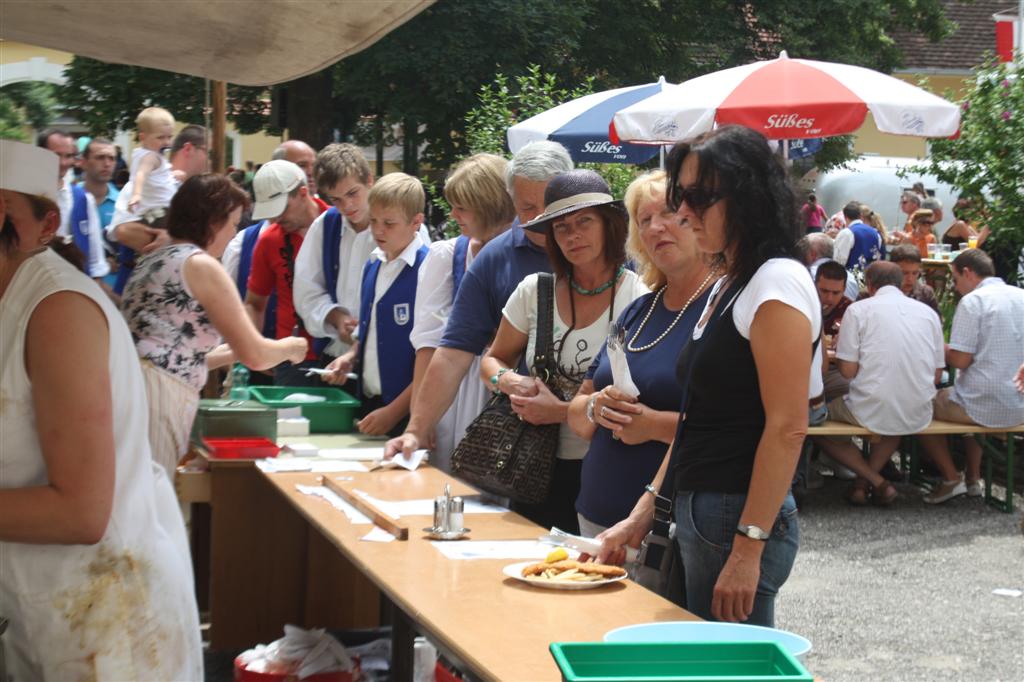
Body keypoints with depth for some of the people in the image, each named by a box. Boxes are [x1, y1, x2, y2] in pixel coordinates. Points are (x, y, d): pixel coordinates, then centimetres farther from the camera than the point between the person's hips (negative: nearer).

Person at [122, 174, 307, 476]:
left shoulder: (154, 260, 21)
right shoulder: (201, 265, -5)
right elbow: (255, 355, -3)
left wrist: (233, 351, 29)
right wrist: (290, 347, 17)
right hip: (157, 394, -9)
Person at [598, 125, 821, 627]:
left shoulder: (778, 282, -12)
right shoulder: (726, 287, 17)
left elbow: (787, 428, -18)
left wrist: (748, 548, -22)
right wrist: (641, 516, 14)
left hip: (740, 520, -9)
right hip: (698, 513, 9)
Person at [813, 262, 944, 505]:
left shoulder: (858, 309, -3)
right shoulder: (928, 312, 9)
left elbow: (848, 370, -7)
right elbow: (937, 376, 9)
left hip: (872, 412, -5)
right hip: (919, 417, 5)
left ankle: (876, 481, 7)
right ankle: (865, 482, 19)